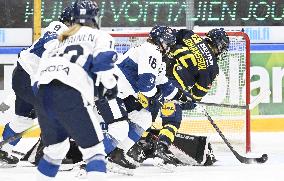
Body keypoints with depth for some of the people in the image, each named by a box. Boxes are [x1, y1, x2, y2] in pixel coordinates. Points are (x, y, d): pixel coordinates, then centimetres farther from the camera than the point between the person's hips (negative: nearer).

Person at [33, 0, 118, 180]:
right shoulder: (99, 36, 15)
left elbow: (39, 77, 29)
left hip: (42, 93, 6)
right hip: (70, 95, -6)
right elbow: (103, 59, -5)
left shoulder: (60, 41, 34)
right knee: (93, 149, 1)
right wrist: (110, 85, 8)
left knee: (56, 148, 26)